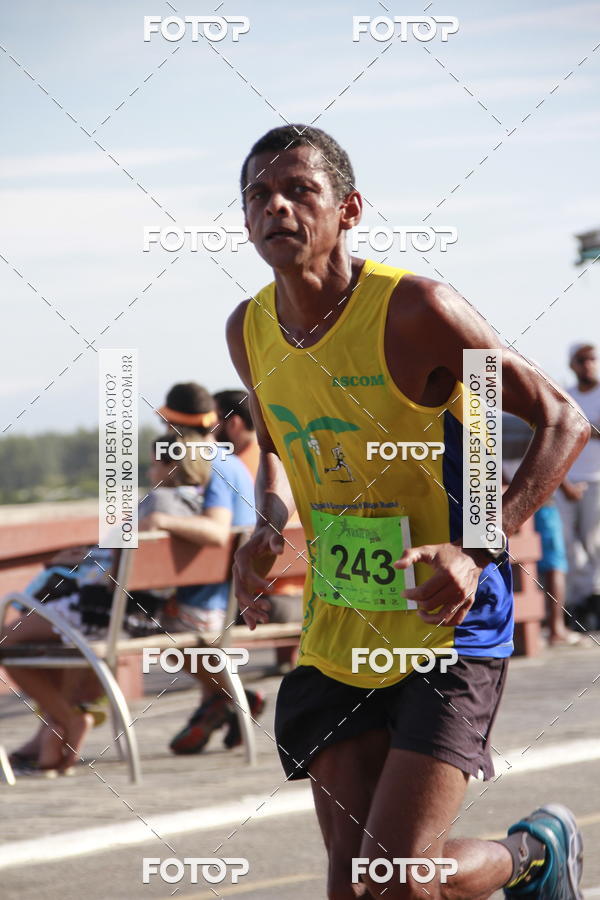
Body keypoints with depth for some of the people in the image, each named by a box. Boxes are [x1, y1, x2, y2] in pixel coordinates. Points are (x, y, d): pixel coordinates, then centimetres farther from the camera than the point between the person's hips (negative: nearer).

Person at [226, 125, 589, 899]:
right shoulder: (250, 332, 2)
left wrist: (478, 550, -24)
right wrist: (267, 532, 1)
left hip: (450, 628, -6)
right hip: (336, 637, 6)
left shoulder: (414, 310, -17)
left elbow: (562, 421, -12)